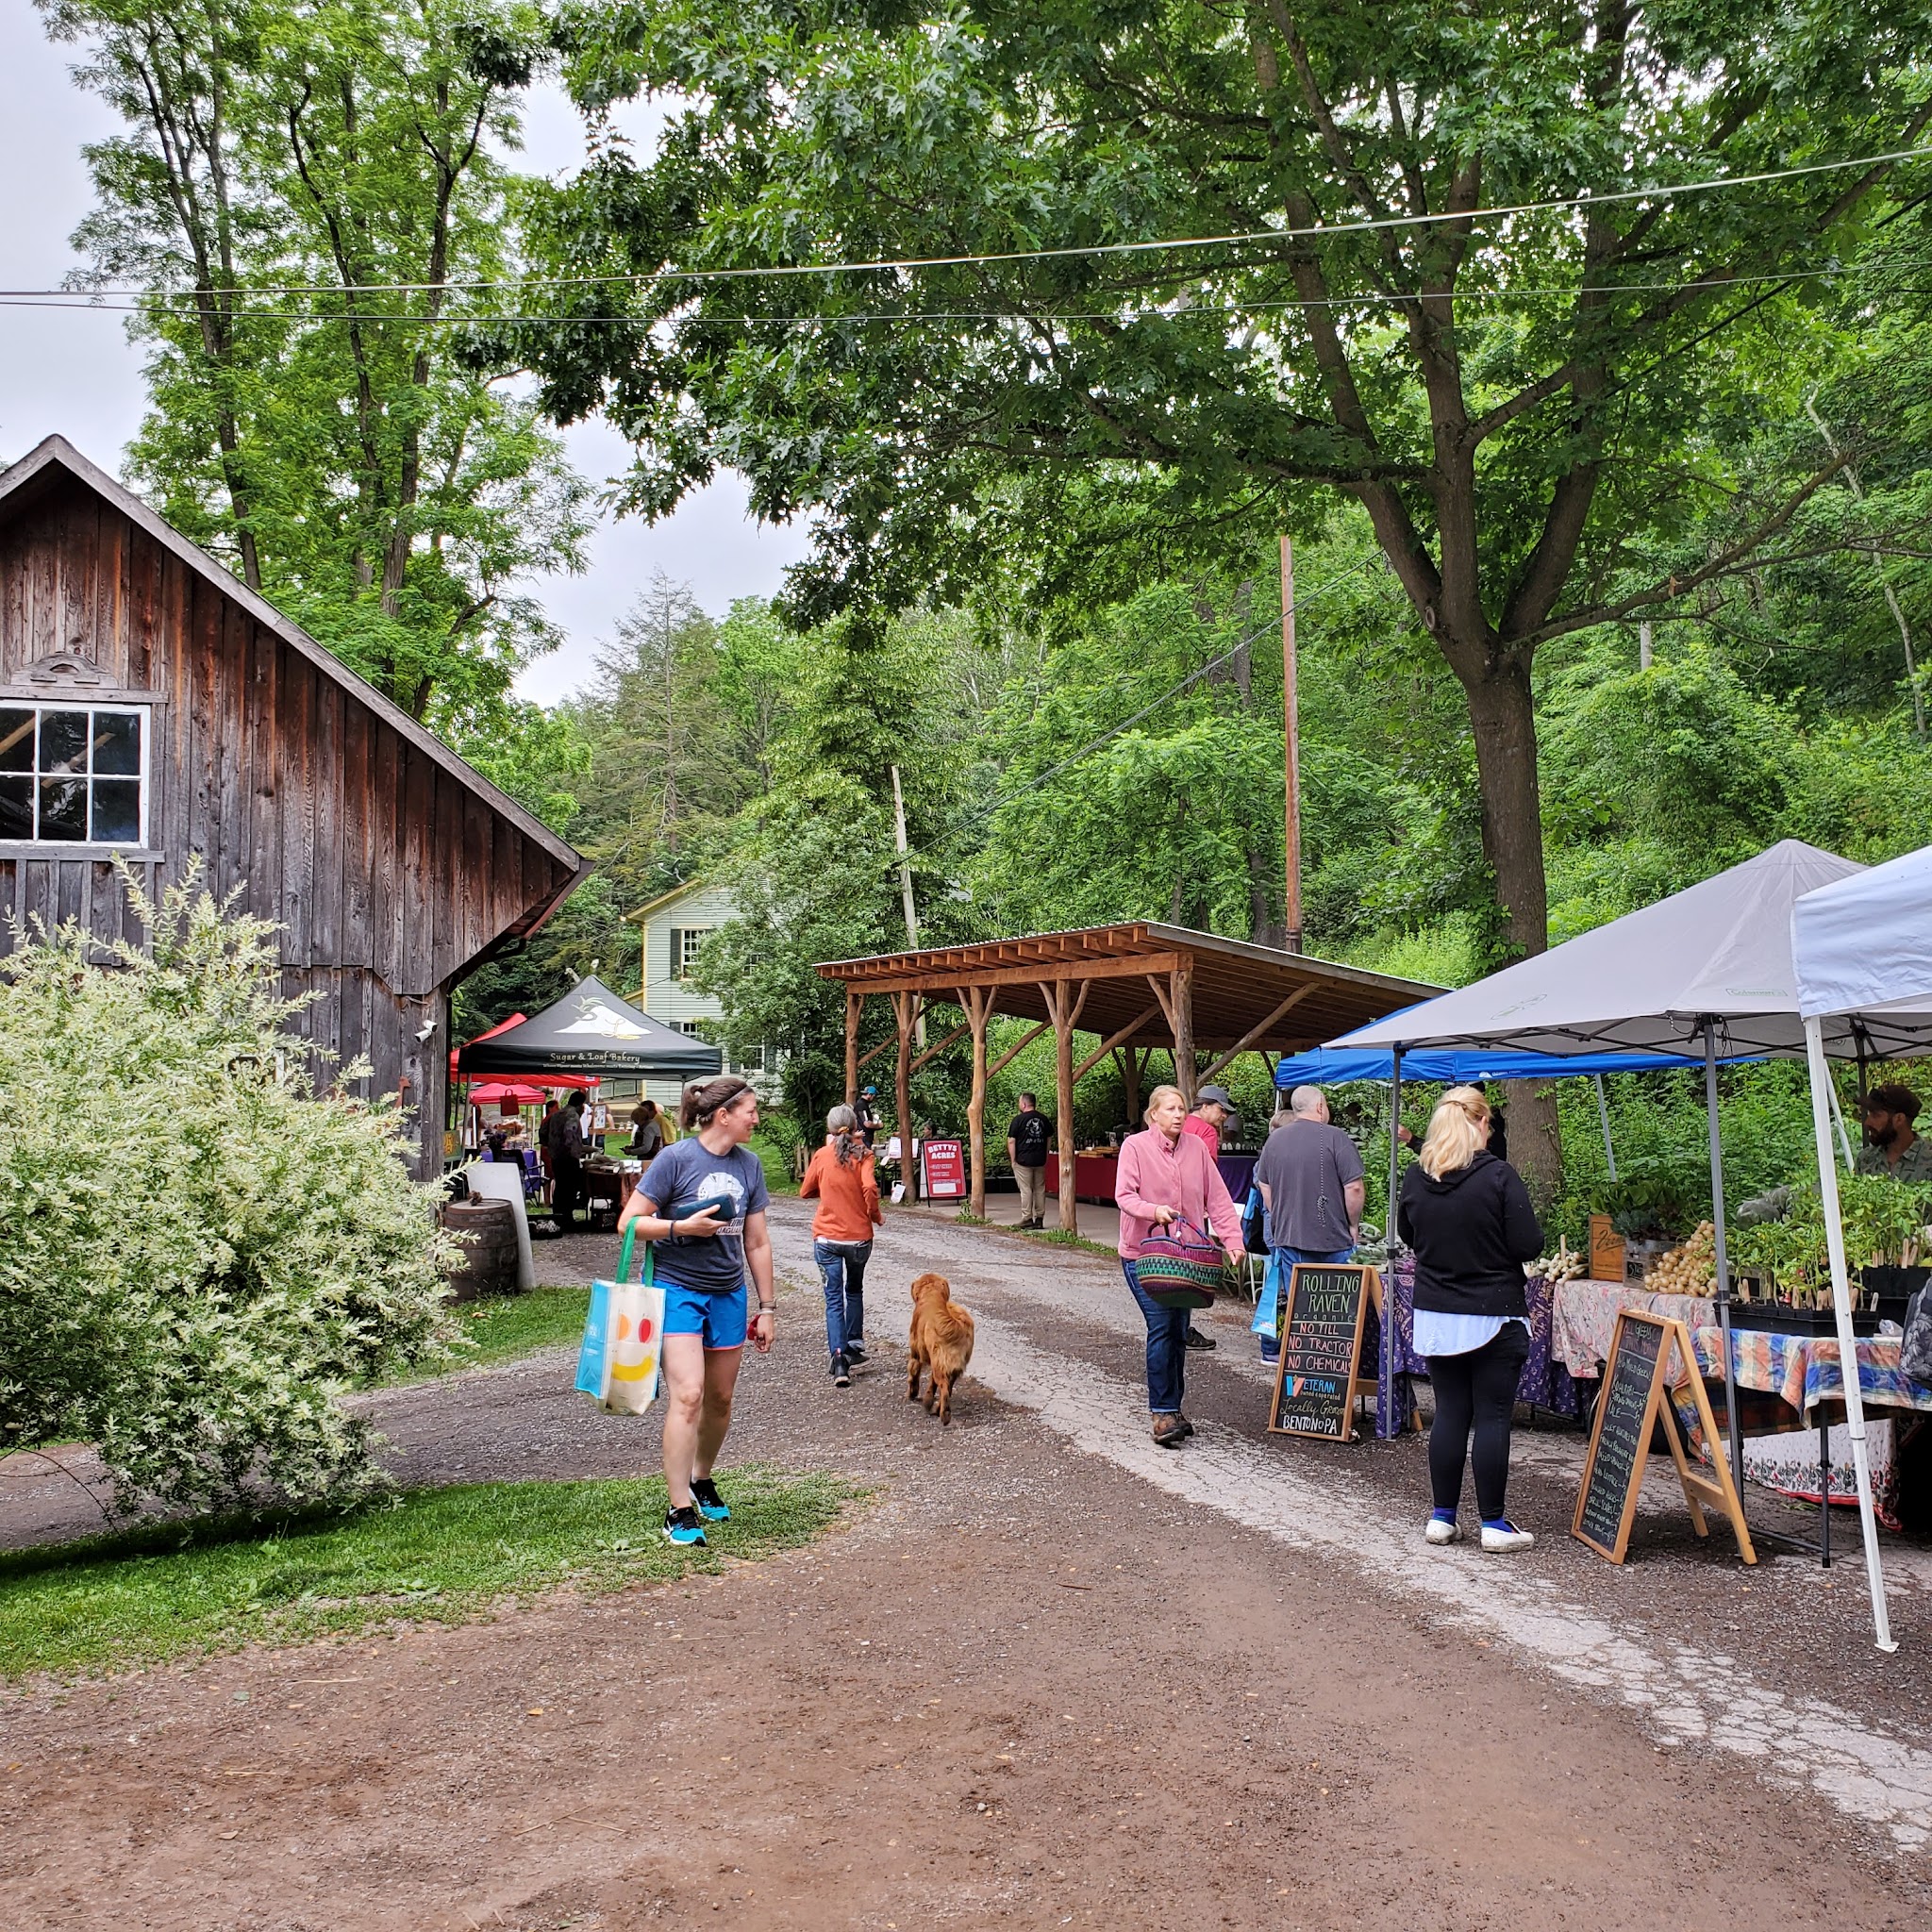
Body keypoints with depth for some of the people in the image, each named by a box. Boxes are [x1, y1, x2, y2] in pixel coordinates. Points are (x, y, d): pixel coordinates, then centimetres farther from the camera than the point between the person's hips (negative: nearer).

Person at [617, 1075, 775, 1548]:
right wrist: (682, 1227, -23)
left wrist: (767, 1308, 12)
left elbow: (757, 1243, 11)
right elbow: (629, 1222, -11)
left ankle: (702, 1481, 37)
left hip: (728, 1294, 6)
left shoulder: (749, 1165, 4)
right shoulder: (676, 1159, -12)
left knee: (720, 1401, 13)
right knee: (686, 1396, -15)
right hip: (676, 1288, -6)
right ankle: (679, 1512, -10)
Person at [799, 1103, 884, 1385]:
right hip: (859, 1236, 0)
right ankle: (854, 1344, 28)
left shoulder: (822, 1156, -1)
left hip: (827, 1238, 0)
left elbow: (805, 1192, 9)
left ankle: (839, 1359, -14)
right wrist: (875, 1215, -6)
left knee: (834, 1299, -1)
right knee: (854, 1290, 24)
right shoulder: (863, 1154, -6)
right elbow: (870, 1188, -22)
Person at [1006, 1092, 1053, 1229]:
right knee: (1040, 1189, 10)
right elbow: (1049, 1139, 15)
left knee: (1026, 1190, -1)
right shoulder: (1044, 1119, 7)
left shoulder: (1019, 1119, -9)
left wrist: (1013, 1160, -4)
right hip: (1040, 1161, 5)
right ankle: (1039, 1219, 14)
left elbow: (1011, 1141, -10)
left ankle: (1027, 1219, -2)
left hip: (1023, 1160, -5)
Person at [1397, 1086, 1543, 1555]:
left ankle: (1441, 1516, 16)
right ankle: (1493, 1523, 9)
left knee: (1449, 1414, 11)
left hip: (1436, 1317, 4)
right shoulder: (1499, 1176, -15)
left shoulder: (1415, 1178, -1)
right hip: (1495, 1317, -4)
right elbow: (1529, 1245, -13)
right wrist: (1493, 1243, 6)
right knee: (1493, 1418, 3)